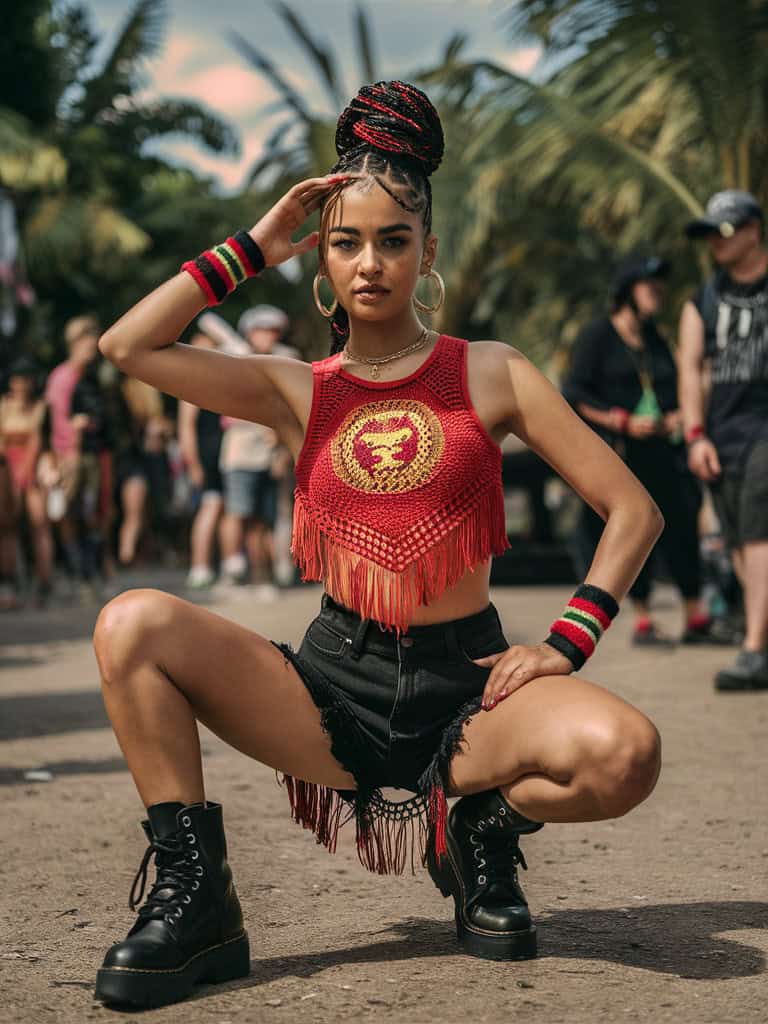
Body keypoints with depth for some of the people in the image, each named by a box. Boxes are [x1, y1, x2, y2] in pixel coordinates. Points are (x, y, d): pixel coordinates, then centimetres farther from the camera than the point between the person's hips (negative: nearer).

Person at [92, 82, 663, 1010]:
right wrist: (255, 246, 0)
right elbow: (127, 347, -6)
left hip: (464, 683, -1)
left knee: (620, 754, -32)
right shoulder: (298, 392, 7)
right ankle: (196, 897, -10)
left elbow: (633, 510, 3)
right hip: (335, 687, 1)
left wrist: (566, 645, -10)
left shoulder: (489, 374, 4)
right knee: (132, 626, -21)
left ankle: (483, 826, 3)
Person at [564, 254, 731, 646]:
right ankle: (642, 623, 4)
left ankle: (696, 619, 7)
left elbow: (671, 390, 24)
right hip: (614, 453, -6)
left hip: (657, 452, 6)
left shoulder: (655, 341, 18)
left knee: (681, 523, 0)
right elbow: (575, 394, -8)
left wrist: (676, 418, 1)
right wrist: (623, 422, -16)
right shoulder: (597, 335, -2)